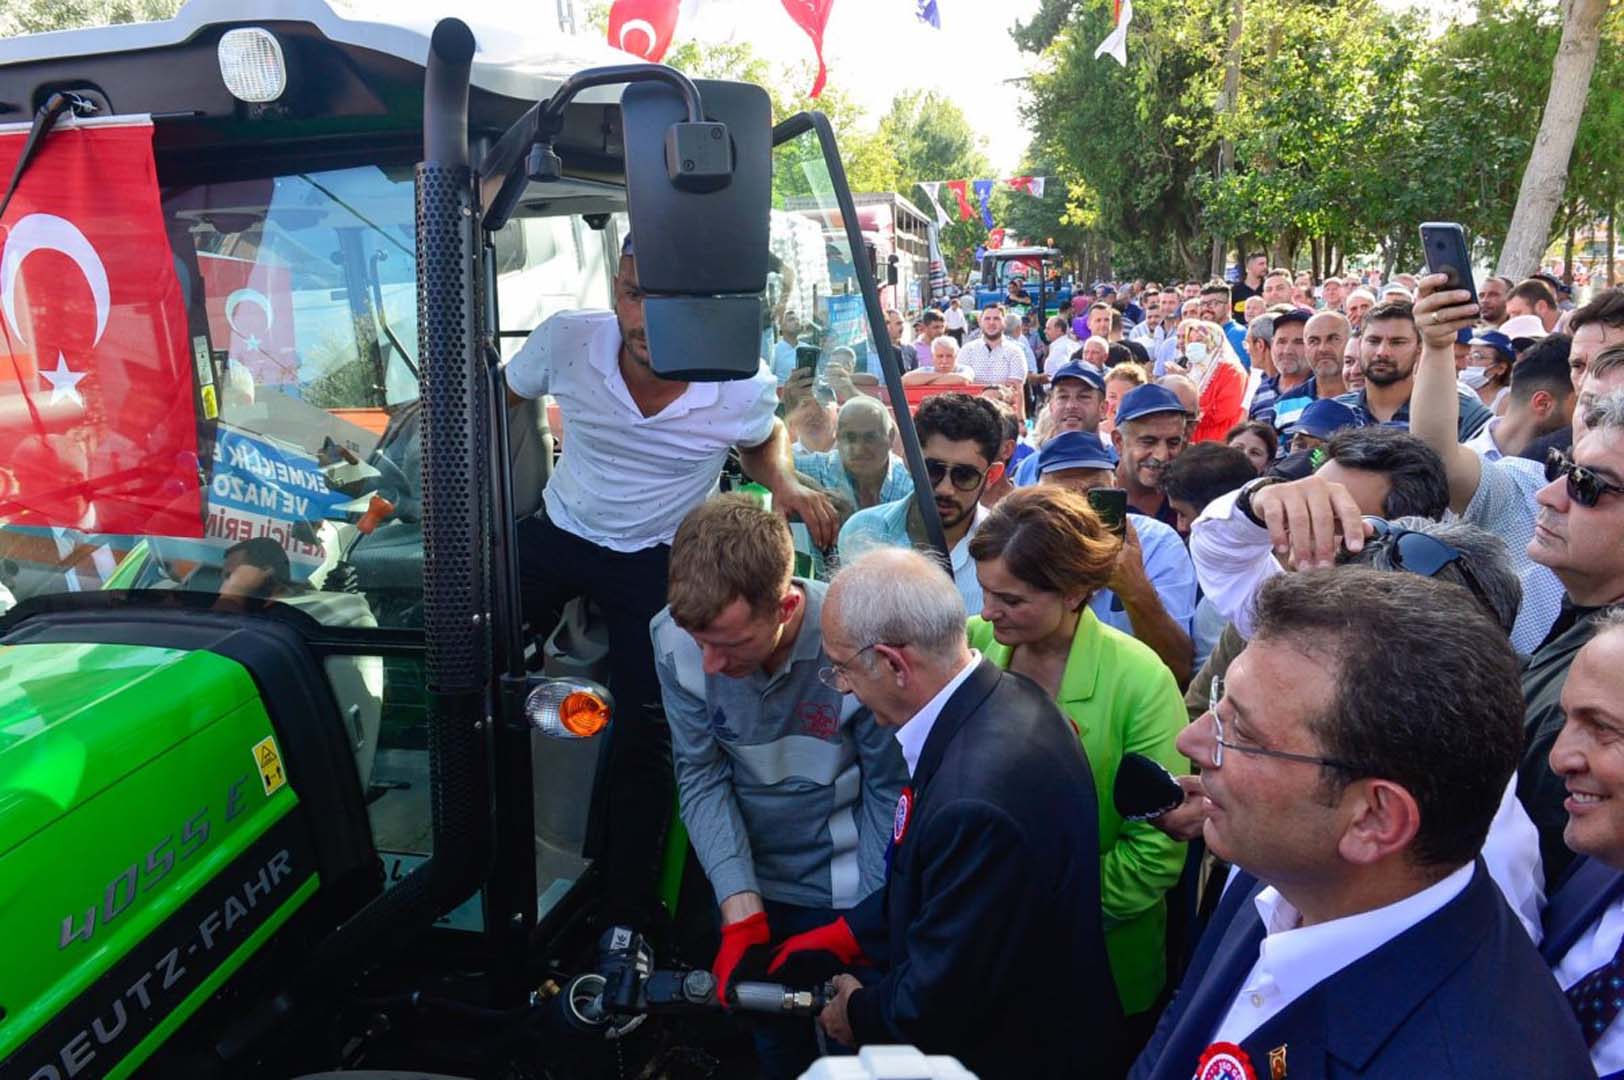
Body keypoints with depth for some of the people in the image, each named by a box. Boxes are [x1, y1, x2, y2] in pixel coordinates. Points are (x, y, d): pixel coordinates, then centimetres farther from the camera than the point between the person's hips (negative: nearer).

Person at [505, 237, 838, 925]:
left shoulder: (744, 386, -23)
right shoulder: (565, 340, -22)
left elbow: (763, 440, 4)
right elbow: (500, 400, 0)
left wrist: (785, 483, -17)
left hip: (657, 558, -1)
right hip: (554, 533, 2)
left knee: (644, 736, -1)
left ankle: (627, 920, 19)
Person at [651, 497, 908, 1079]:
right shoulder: (674, 639, -20)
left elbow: (890, 791, -16)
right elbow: (702, 780, -13)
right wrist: (742, 917, -19)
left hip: (849, 892, -3)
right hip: (748, 882, 3)